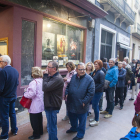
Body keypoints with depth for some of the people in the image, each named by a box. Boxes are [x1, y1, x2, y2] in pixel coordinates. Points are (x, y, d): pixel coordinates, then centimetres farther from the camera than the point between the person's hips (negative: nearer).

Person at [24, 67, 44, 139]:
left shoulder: (34, 82, -22)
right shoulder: (42, 80, 5)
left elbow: (32, 94, -30)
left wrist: (25, 94, -11)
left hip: (35, 105, -9)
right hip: (40, 104, 9)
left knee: (34, 120, 6)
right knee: (39, 118, 22)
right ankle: (40, 131, 36)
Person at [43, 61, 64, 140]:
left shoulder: (57, 79, -22)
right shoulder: (52, 77, 11)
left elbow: (45, 88, -28)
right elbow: (45, 87, 13)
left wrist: (45, 76, -18)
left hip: (53, 106, -10)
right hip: (50, 104, 10)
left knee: (51, 126, 3)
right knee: (51, 124, 23)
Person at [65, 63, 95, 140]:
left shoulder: (89, 79, -14)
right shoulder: (73, 77, 4)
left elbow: (91, 93, -15)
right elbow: (68, 86, 16)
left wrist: (84, 102, -17)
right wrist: (66, 93, 1)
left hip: (81, 105, -6)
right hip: (71, 104, 6)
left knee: (81, 120, 12)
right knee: (72, 117, 25)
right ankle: (74, 128, 51)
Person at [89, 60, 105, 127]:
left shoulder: (101, 73, -15)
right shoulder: (94, 72, 8)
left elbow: (102, 84, -20)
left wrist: (95, 89, -20)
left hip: (98, 92, -8)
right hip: (93, 91, 8)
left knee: (95, 105, 0)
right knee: (94, 104, 16)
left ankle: (96, 121, 16)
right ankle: (96, 118, 33)